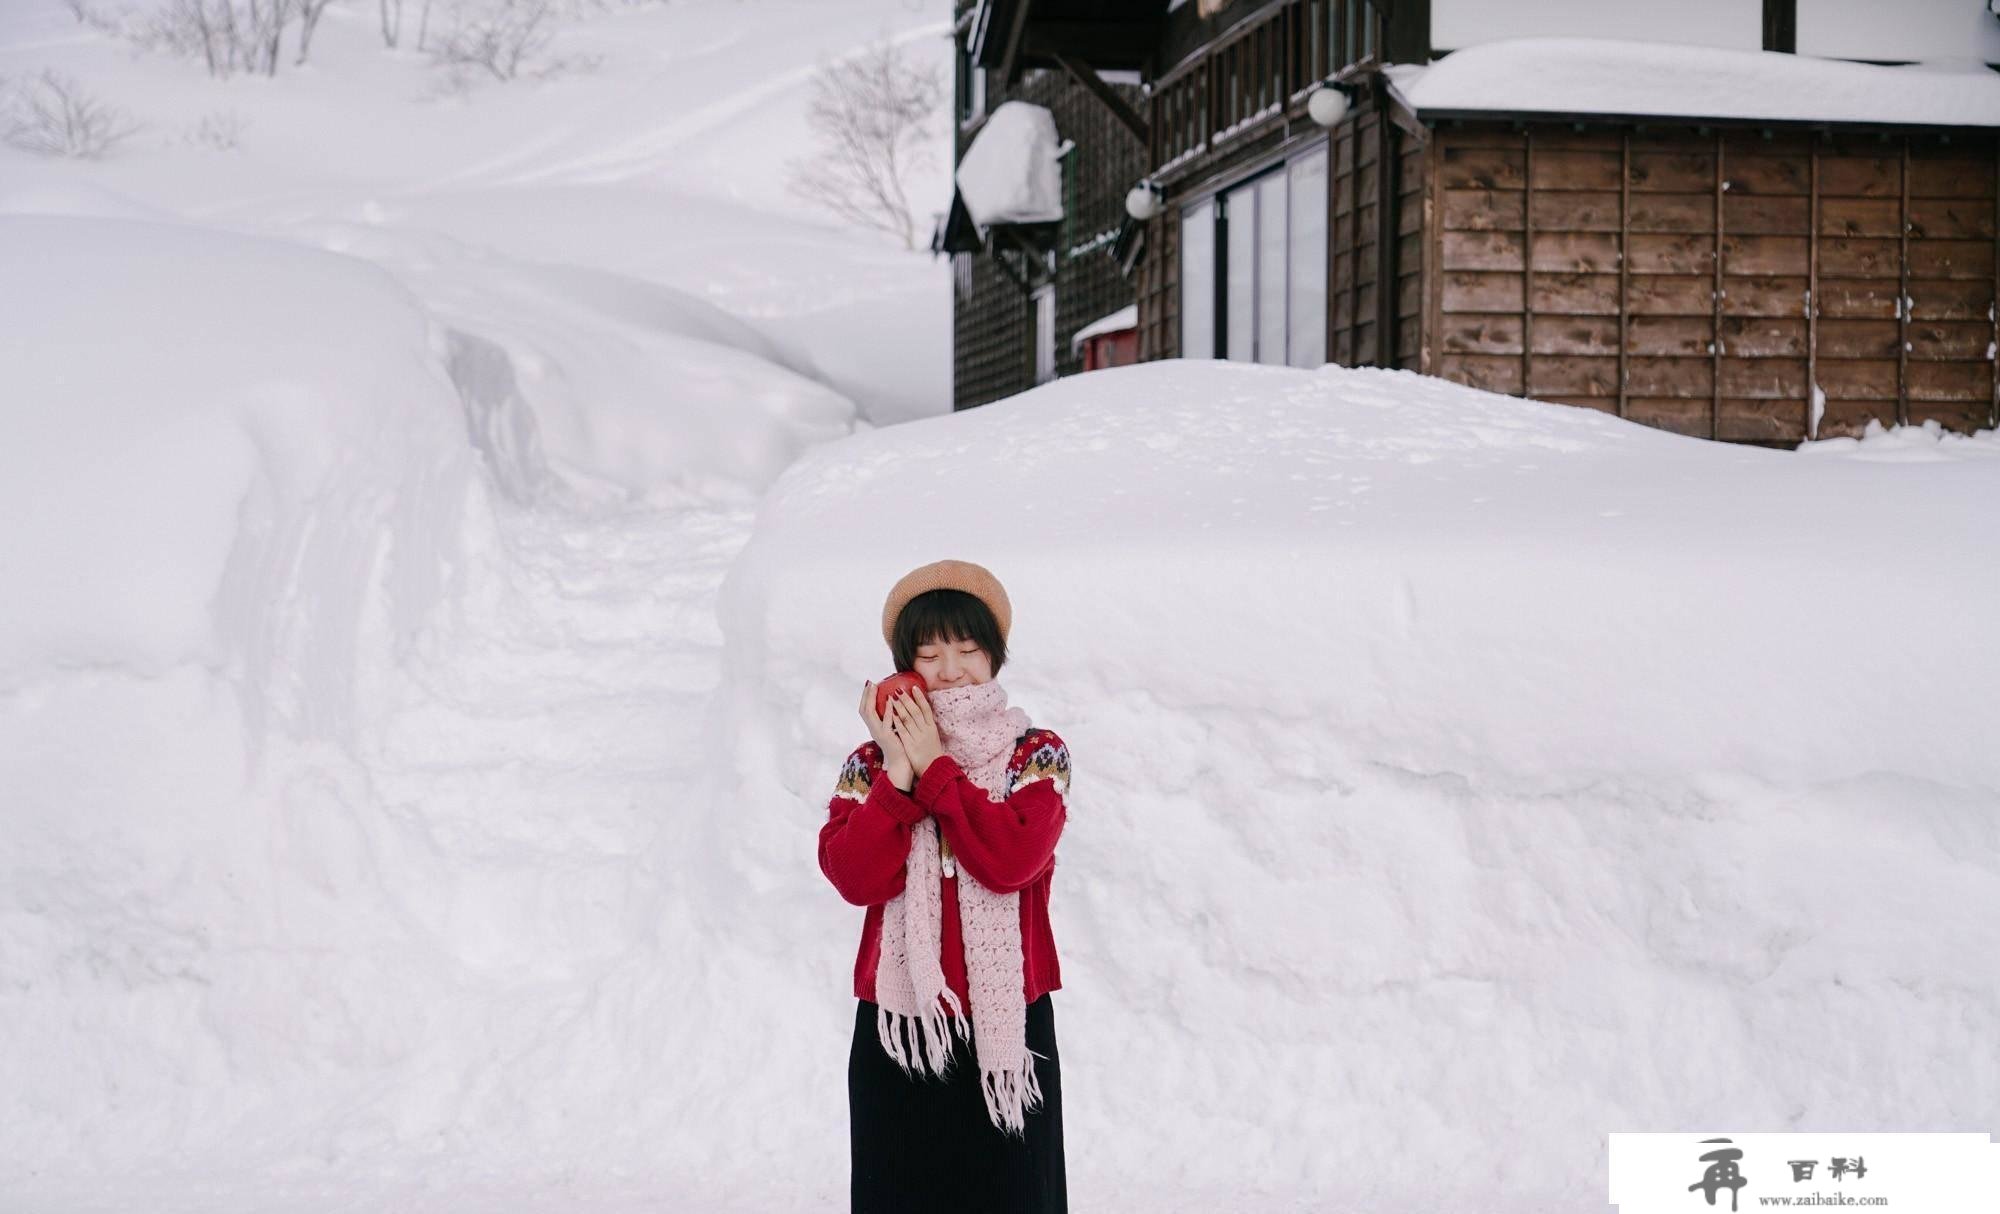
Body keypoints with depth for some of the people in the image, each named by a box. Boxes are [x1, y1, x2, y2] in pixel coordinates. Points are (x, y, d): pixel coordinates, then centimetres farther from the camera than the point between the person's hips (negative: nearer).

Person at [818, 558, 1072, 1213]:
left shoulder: (1037, 754, 0)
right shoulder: (872, 762, 5)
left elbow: (1012, 859, -17)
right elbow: (855, 877, -10)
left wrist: (935, 766, -13)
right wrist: (898, 774, -14)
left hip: (1006, 1025, -1)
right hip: (897, 1028, 1)